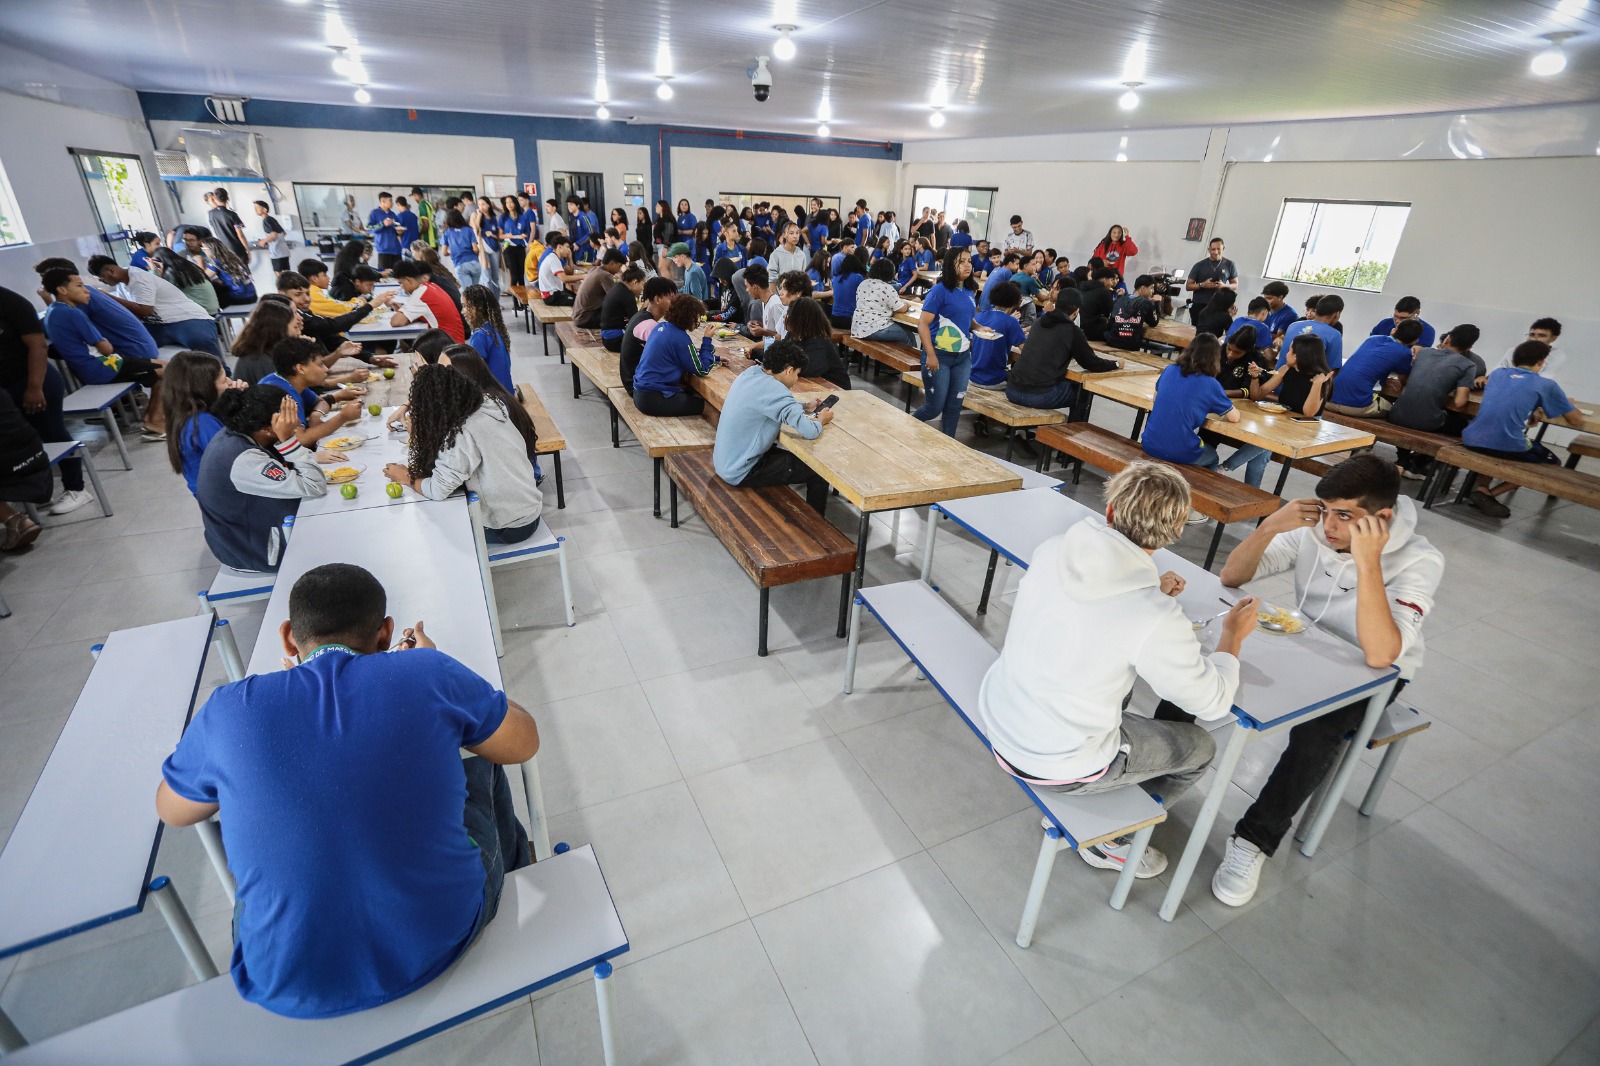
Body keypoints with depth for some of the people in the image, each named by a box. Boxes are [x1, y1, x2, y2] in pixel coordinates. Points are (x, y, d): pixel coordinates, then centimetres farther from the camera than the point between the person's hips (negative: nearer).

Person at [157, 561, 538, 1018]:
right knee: (480, 770, 24)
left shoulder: (228, 710, -9)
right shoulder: (428, 672, -15)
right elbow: (524, 743, 1)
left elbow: (172, 811, 13)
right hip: (443, 939, -1)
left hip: (291, 988, 2)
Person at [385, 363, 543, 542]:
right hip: (530, 510, 7)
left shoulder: (463, 434, -25)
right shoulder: (488, 405, -2)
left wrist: (406, 478, -4)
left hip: (510, 527, -7)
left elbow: (437, 490, -23)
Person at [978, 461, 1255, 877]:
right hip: (1056, 767, -5)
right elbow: (1213, 702, -8)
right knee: (1200, 747, 18)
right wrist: (1233, 635, 7)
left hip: (995, 718, 6)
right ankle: (1107, 840, 28)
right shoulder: (1157, 621, -27)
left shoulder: (1052, 549, -12)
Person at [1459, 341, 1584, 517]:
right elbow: (1577, 421, 16)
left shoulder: (1496, 373, 17)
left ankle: (1482, 488, 16)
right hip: (1508, 447, -4)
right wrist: (1569, 406, 35)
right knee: (1552, 462, 26)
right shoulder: (1546, 384, 7)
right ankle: (1489, 495, 5)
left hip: (1472, 440, 4)